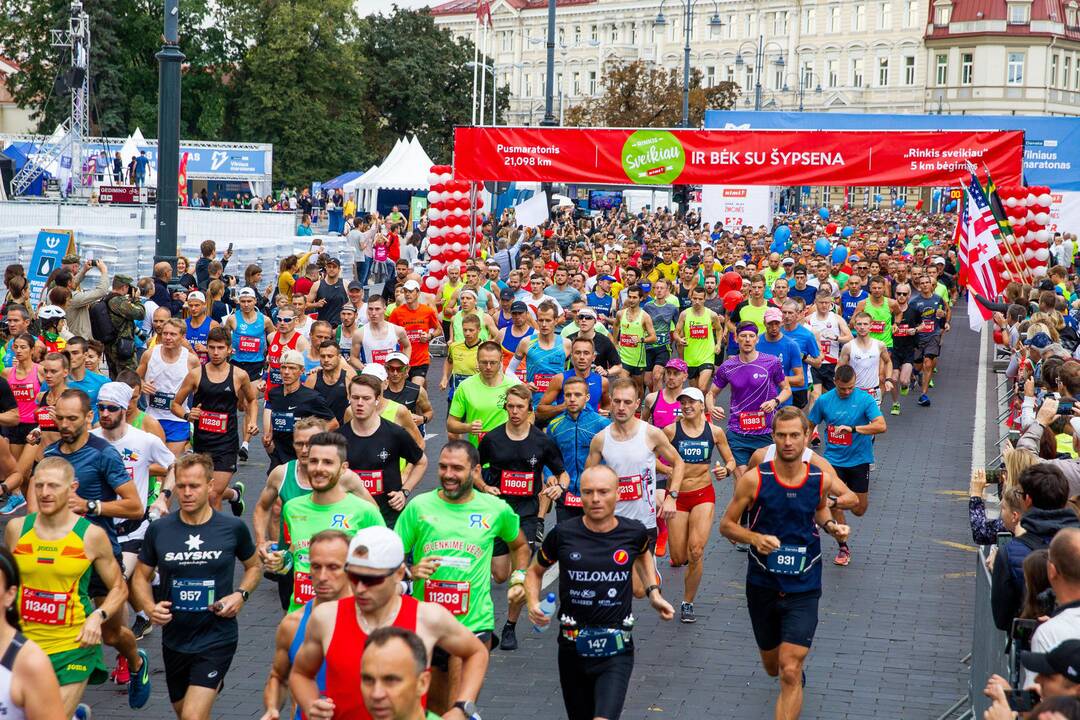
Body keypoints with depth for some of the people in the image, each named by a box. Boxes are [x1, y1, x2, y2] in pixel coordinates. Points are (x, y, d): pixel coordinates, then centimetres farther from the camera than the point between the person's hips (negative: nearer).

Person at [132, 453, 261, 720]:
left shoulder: (233, 528, -6)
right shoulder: (158, 530, -3)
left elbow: (253, 566, 11)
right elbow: (141, 577, 8)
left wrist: (241, 595, -8)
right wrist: (150, 608, -11)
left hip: (217, 638, -3)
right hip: (174, 640, 3)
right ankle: (214, 685, 50)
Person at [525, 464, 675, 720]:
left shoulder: (634, 532, -4)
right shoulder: (563, 534, -7)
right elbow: (535, 572, 11)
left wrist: (653, 593, 11)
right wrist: (533, 604, -7)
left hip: (616, 651, -1)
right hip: (573, 648, 1)